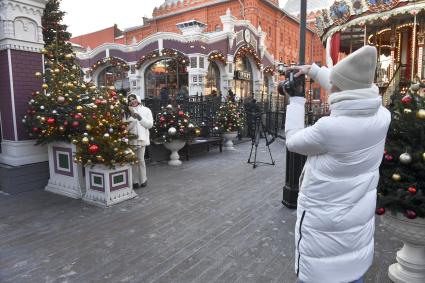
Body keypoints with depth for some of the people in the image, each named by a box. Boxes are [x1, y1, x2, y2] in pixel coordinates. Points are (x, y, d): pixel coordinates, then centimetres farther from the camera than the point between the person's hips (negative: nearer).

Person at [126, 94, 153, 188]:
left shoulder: (146, 110, 9)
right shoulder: (128, 112, 10)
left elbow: (150, 124, 1)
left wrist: (139, 117, -6)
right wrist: (132, 117, -10)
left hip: (141, 138, -1)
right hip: (131, 138, 1)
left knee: (140, 159, -3)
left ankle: (143, 180, 11)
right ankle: (135, 181, 9)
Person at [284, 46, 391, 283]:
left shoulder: (330, 128, -29)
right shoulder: (382, 116, -9)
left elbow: (293, 141, -9)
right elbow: (354, 87, 9)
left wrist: (296, 102, 2)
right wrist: (313, 70, 16)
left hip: (324, 225, -6)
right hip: (359, 221, 6)